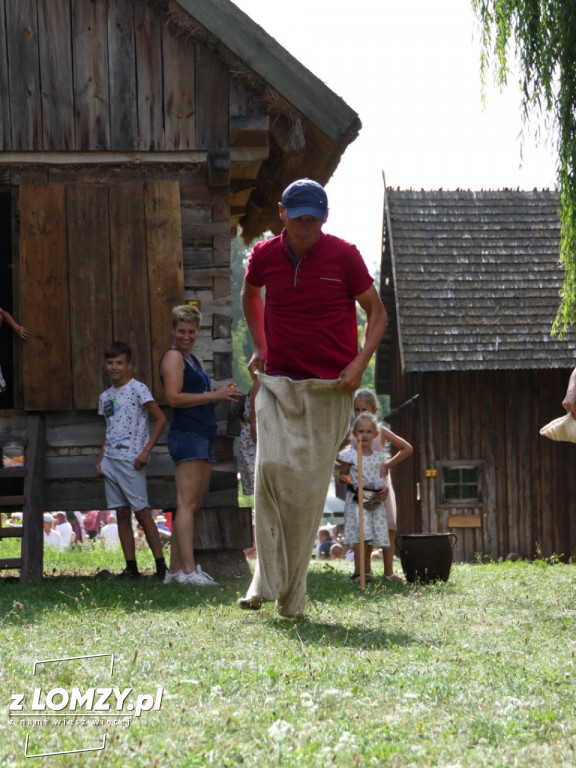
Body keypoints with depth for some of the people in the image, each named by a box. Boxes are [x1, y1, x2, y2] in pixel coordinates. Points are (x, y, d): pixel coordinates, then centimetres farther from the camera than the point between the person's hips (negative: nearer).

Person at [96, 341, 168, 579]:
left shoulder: (137, 389, -7)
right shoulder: (105, 396, 14)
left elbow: (160, 419, -10)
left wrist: (146, 451, -13)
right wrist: (101, 459, 14)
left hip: (131, 460, -7)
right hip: (111, 460, 7)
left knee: (141, 512, -8)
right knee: (121, 514, 5)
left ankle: (160, 564, -4)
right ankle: (131, 566, 7)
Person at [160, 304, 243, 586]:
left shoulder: (196, 361, 24)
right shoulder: (173, 357, -5)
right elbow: (174, 398, -17)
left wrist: (223, 394, 7)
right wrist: (214, 394, -17)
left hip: (203, 436, 10)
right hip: (186, 434, -10)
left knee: (193, 506, 9)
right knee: (186, 503, -15)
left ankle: (174, 569, 12)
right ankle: (189, 570, -22)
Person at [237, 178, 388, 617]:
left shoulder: (344, 256, -5)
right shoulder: (265, 256, 2)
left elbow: (377, 313, 4)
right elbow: (250, 295, 25)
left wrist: (360, 363, -10)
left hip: (330, 387, -1)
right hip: (278, 382, 1)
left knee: (310, 485, -2)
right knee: (272, 468, -17)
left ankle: (293, 591, 7)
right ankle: (267, 580, -14)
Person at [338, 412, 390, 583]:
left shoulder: (379, 456, 11)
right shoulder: (350, 455, -1)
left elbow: (383, 477, 15)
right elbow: (342, 475, 6)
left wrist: (384, 488, -6)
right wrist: (349, 480, -16)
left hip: (375, 501, 5)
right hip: (356, 499, -5)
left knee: (371, 538, 7)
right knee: (361, 534, -17)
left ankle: (367, 570, 18)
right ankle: (358, 572, -17)